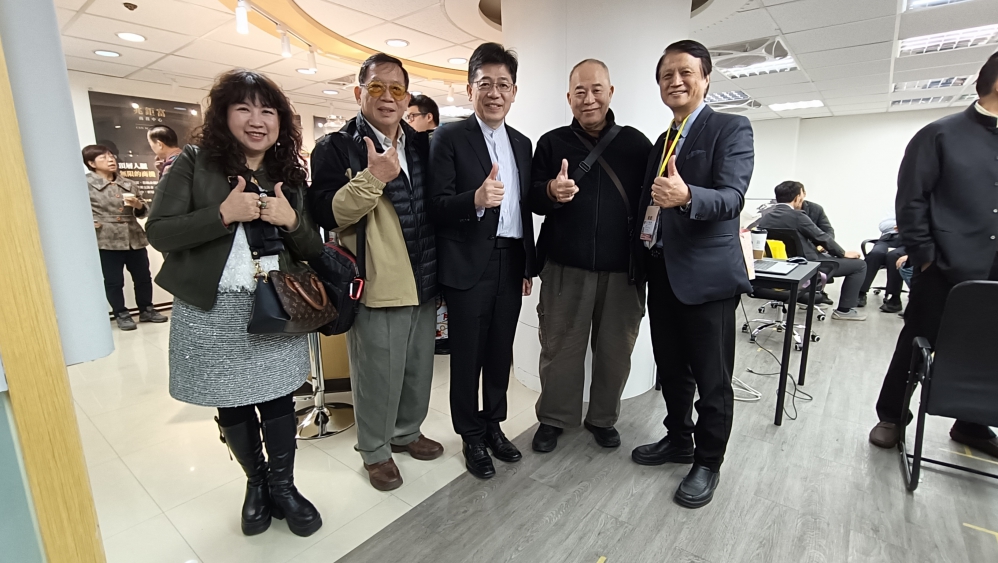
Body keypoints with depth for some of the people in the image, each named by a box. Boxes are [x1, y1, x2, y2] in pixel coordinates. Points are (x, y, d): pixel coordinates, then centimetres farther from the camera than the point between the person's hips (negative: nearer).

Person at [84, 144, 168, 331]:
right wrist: (88, 222, -11)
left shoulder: (128, 184, 11)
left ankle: (146, 309, 25)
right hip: (107, 240, -4)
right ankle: (121, 315, 17)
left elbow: (143, 212, 15)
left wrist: (138, 205, -6)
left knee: (143, 277, 11)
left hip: (135, 238, 4)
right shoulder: (86, 184, 0)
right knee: (114, 281, 4)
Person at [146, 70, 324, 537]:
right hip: (212, 311, -1)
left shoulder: (291, 174, 5)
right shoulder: (194, 162, -2)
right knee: (232, 406, 13)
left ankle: (282, 486, 29)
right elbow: (158, 232, -9)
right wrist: (224, 213, -20)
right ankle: (255, 482, 37)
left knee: (277, 400, 7)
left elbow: (312, 249, 5)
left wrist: (291, 220, -15)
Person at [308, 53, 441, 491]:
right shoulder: (336, 147, -4)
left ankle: (406, 432, 41)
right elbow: (326, 213, -15)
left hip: (423, 282, 6)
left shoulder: (421, 144, 12)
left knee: (418, 367, 18)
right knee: (377, 375, 6)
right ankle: (375, 451, 30)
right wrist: (372, 178, -26)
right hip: (376, 287, -6)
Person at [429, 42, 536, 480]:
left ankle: (493, 426, 34)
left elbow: (525, 209, 14)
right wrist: (476, 199, -32)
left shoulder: (522, 144, 13)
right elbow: (439, 205, -12)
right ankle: (471, 437, 26)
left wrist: (529, 266, 13)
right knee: (467, 356, 7)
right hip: (469, 265, -5)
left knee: (500, 352, 15)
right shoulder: (450, 137, -5)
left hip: (511, 263, 5)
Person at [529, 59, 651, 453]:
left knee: (615, 350, 11)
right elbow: (531, 198, 4)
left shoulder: (636, 143, 8)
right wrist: (551, 192, -19)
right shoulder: (552, 143, 7)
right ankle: (553, 418, 27)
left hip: (623, 269, 1)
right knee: (560, 347, 7)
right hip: (565, 267, -1)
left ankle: (603, 418, 32)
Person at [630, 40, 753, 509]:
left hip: (706, 274, -6)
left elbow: (732, 197, -20)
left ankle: (708, 463, 25)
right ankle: (679, 439, 38)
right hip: (662, 272, 7)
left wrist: (685, 195, -39)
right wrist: (645, 252, 12)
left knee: (712, 379, 6)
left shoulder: (731, 129, -4)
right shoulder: (662, 141, 17)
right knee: (671, 368, 18)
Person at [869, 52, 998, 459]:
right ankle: (891, 416, 21)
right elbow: (911, 199, -8)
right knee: (917, 346, 6)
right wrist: (923, 254, -11)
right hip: (945, 269, -5)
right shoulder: (941, 134, -4)